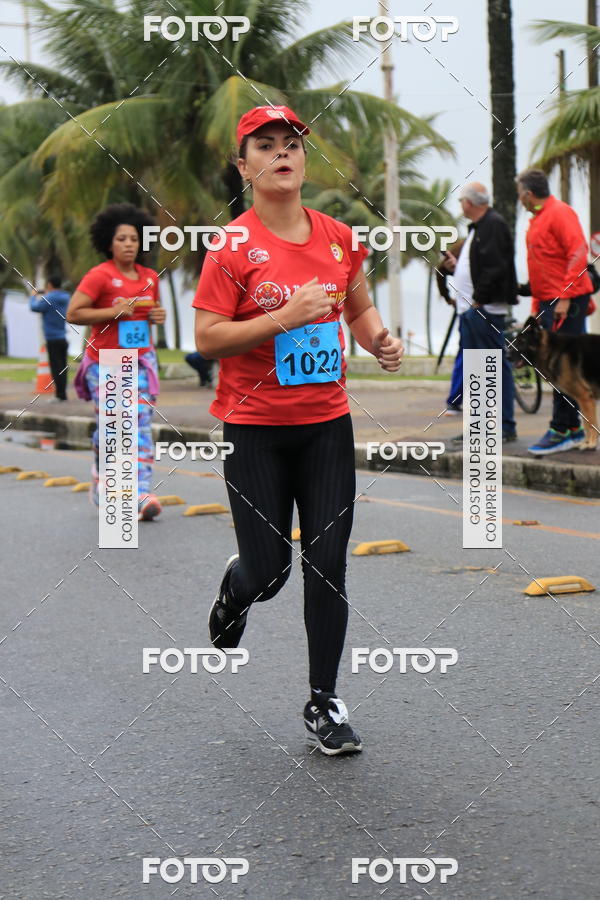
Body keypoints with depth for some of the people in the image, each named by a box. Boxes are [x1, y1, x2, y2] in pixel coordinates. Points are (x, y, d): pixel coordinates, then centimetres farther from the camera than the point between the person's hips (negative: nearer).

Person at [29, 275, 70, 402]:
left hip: (53, 339, -7)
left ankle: (61, 395, -5)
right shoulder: (64, 298, 9)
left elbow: (35, 307, -10)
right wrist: (44, 296, 27)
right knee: (62, 367, 12)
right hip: (63, 338, 7)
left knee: (56, 368, -5)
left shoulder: (49, 298, -14)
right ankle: (61, 394, 17)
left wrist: (33, 297, 8)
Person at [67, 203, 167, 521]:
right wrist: (113, 312, -20)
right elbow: (73, 314, -13)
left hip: (141, 360, 4)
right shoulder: (99, 276, -8)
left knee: (142, 424, -7)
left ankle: (142, 493, -11)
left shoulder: (149, 277, 9)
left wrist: (158, 315, 3)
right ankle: (101, 474, 27)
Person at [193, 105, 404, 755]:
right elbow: (206, 338, -12)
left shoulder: (338, 238, 5)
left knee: (327, 566, 1)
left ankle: (323, 703, 13)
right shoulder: (233, 245, -9)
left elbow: (360, 309, 21)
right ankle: (235, 590, 39)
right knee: (268, 571, 0)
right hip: (255, 427, -3)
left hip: (327, 422, 3)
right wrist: (285, 317, -22)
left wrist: (380, 340, -1)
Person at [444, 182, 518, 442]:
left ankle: (506, 427, -4)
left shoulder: (494, 225, -12)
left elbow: (495, 267, -21)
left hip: (485, 310, -11)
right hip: (469, 309, 11)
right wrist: (457, 265, 20)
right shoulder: (477, 227, 20)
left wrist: (479, 299, -19)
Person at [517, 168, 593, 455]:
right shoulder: (537, 219, 18)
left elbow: (578, 254, -18)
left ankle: (562, 430, -8)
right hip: (548, 302, 10)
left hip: (567, 302, -10)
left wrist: (565, 297, -22)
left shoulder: (560, 213, -11)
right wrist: (537, 304, 24)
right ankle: (573, 428, 17)